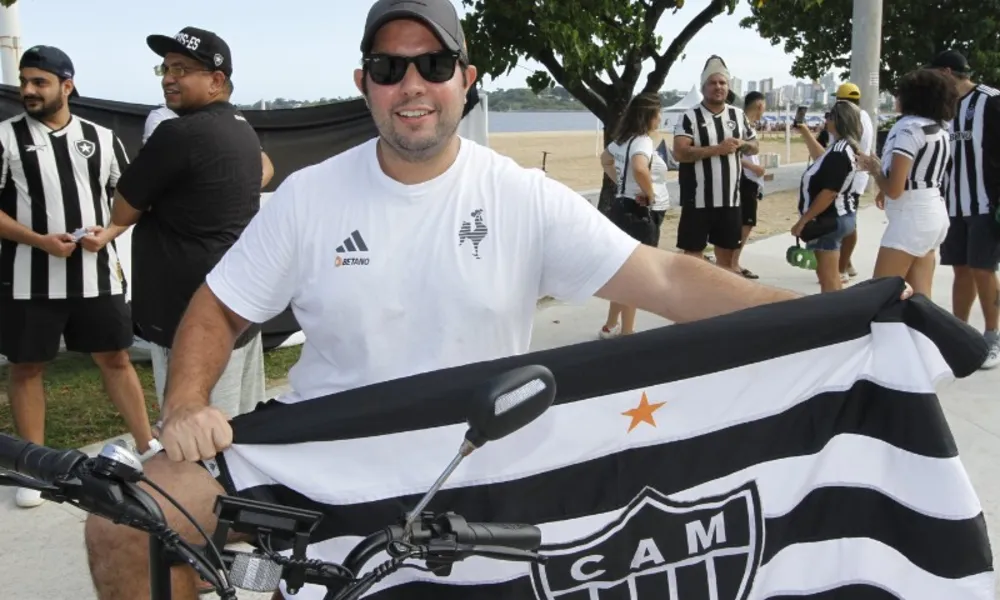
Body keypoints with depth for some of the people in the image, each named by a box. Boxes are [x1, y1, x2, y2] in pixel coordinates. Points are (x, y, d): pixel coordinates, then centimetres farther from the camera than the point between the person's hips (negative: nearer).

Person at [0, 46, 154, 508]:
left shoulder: (101, 138, 7)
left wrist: (108, 232, -7)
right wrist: (38, 240, -16)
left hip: (96, 274, 1)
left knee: (116, 358, 7)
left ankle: (147, 448, 17)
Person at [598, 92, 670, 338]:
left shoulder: (623, 140, 9)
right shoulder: (642, 141, -19)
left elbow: (605, 159, 28)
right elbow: (639, 168, -39)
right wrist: (650, 194, -22)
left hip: (624, 208, 10)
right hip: (641, 213, -10)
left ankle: (611, 326, 29)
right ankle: (626, 333, 7)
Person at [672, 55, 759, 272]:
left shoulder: (738, 116, 9)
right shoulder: (690, 118, -7)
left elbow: (754, 146, 19)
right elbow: (680, 153, -18)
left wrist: (742, 144, -5)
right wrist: (717, 149, -22)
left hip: (730, 200, 5)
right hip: (698, 200, -5)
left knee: (727, 253, 13)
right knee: (693, 253, 1)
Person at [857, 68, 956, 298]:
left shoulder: (909, 128, -13)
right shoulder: (940, 131, 13)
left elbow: (893, 189, -18)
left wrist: (873, 168, -1)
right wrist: (885, 191, 13)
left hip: (911, 218, -9)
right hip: (934, 214, 9)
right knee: (920, 297, 8)